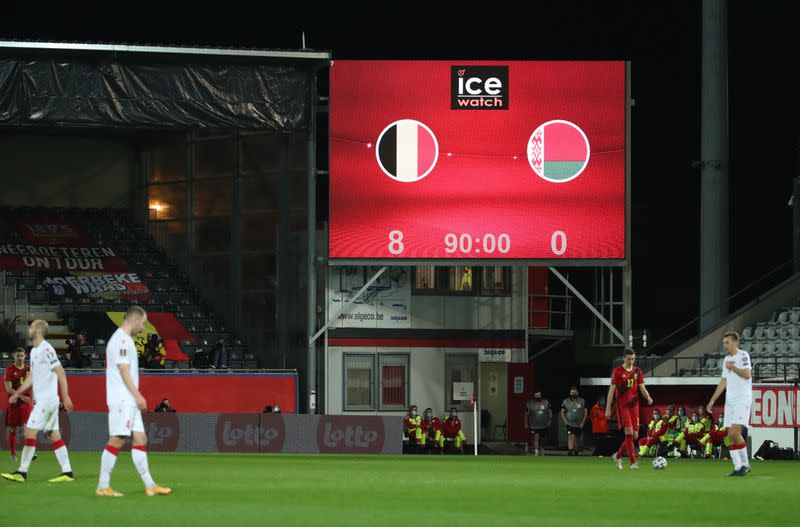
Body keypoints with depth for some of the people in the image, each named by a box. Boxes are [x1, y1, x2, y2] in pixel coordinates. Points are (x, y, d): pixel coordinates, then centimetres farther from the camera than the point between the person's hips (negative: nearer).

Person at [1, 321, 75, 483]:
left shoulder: (46, 350, -14)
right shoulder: (34, 351, 16)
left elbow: (61, 373, -17)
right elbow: (32, 377, 25)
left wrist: (66, 397, -20)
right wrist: (17, 393, 24)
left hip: (46, 399, -9)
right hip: (41, 399, 9)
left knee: (30, 431, -10)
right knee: (54, 435, 8)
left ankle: (22, 473, -9)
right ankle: (67, 472, 7)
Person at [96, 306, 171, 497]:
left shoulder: (125, 339, 19)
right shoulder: (121, 339, -11)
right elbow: (123, 370, -18)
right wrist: (137, 395, -20)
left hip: (129, 401, 10)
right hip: (121, 400, -10)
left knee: (140, 439, 7)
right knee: (117, 440, -9)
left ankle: (149, 485, 7)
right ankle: (103, 486, -7)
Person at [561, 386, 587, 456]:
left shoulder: (582, 401, 4)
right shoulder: (566, 402, 4)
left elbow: (585, 412, 5)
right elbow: (562, 412, 10)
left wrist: (583, 422, -4)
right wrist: (565, 421, -3)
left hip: (579, 425, 1)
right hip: (569, 424, -1)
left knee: (576, 439, 10)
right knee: (571, 437, -20)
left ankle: (576, 452, 24)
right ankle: (570, 452, -28)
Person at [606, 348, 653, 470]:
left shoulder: (637, 372, 10)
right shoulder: (617, 371, -3)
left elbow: (642, 388, 9)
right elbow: (611, 390, -3)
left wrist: (648, 397, -14)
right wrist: (608, 409, -6)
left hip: (634, 406, 5)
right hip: (622, 406, -5)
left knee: (634, 435, 4)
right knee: (629, 433, -16)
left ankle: (617, 456, 25)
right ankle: (633, 462, -15)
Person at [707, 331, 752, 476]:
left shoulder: (743, 355, -6)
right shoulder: (726, 359, 18)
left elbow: (747, 374, -19)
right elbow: (723, 382, 23)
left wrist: (732, 367, -10)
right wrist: (712, 400, 21)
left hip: (742, 400, -8)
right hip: (730, 401, 8)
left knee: (734, 432, -18)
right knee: (730, 435, 1)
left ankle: (745, 464, -7)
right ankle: (738, 468, 5)